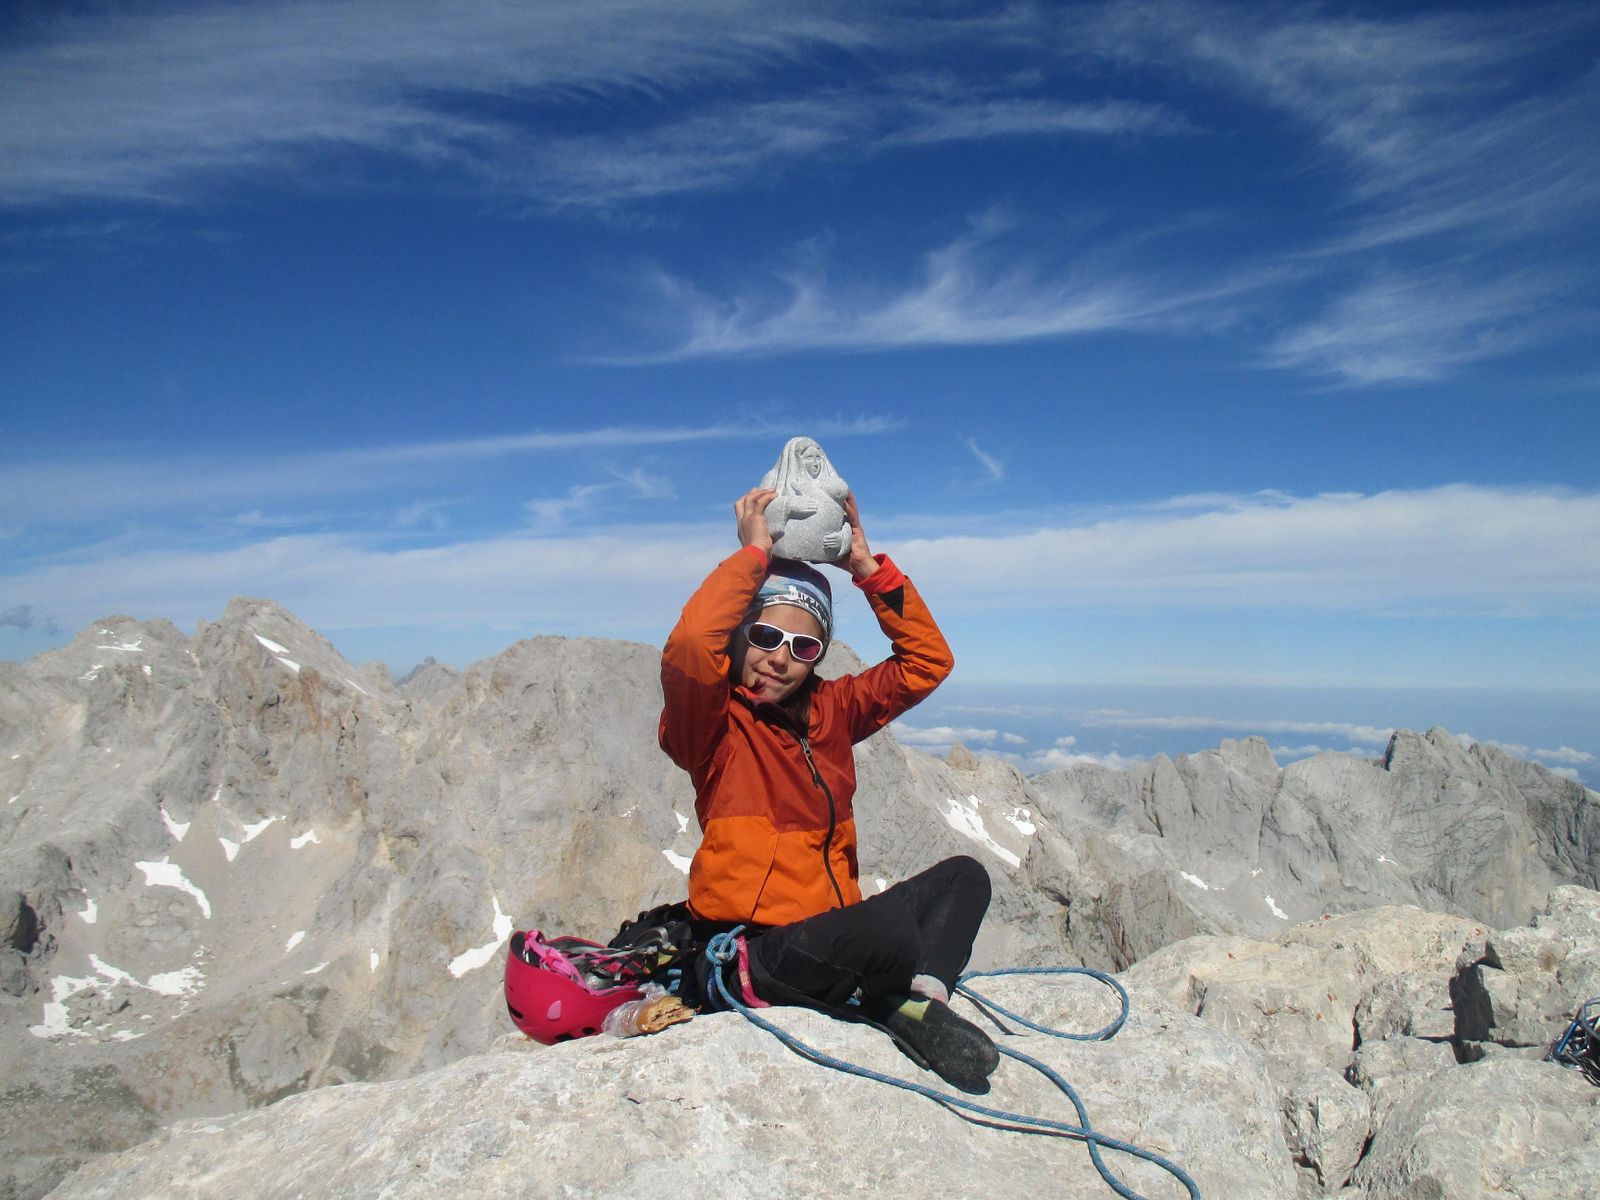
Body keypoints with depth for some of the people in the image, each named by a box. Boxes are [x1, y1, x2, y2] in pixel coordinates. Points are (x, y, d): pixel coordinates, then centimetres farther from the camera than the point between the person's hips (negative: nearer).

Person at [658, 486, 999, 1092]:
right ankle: (891, 1003, 1)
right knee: (891, 926, -33)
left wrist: (867, 567, 2)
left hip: (829, 933, 8)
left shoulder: (830, 710, 8)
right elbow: (688, 647, -31)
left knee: (963, 877, 6)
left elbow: (926, 661, 11)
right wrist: (754, 552, -20)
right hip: (749, 952, -7)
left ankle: (920, 999, -15)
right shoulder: (713, 725, -9)